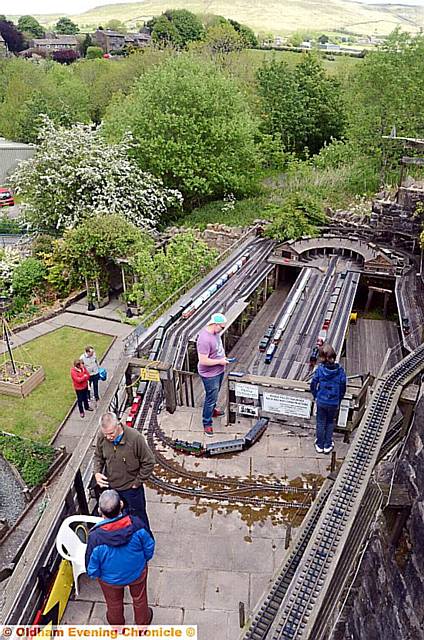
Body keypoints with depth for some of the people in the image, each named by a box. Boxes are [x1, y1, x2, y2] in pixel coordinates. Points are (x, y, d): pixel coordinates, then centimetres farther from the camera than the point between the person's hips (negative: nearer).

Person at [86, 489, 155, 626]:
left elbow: (92, 568, -19)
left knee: (114, 604, 32)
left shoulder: (95, 536, -37)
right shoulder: (135, 524, -33)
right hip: (137, 573, 1)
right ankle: (143, 622, 57)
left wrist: (95, 574, 4)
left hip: (110, 579, 0)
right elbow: (149, 546, -15)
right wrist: (144, 559, 6)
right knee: (139, 599, 31)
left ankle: (117, 624, 59)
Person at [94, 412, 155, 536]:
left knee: (139, 517, 17)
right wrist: (97, 472, -11)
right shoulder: (102, 437, -16)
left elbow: (149, 462, -18)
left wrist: (137, 482, -13)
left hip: (131, 488, -4)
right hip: (111, 487, 4)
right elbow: (98, 456, 6)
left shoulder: (135, 437, -29)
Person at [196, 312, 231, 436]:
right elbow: (203, 361, -32)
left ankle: (212, 410, 53)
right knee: (211, 398, 5)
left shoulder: (214, 332, -4)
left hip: (219, 371, 9)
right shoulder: (204, 339, -33)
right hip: (210, 375, -9)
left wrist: (223, 357, 2)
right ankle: (207, 423, 23)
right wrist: (220, 361, -22)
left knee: (214, 395, 29)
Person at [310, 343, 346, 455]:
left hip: (321, 401, 0)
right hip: (334, 403, 0)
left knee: (321, 422, 18)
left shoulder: (319, 369, -17)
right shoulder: (340, 371, -15)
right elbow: (343, 388, -7)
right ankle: (328, 445, 32)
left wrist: (316, 396, 10)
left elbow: (313, 385, -8)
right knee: (330, 422, 21)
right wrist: (338, 401, 9)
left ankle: (320, 445, 32)